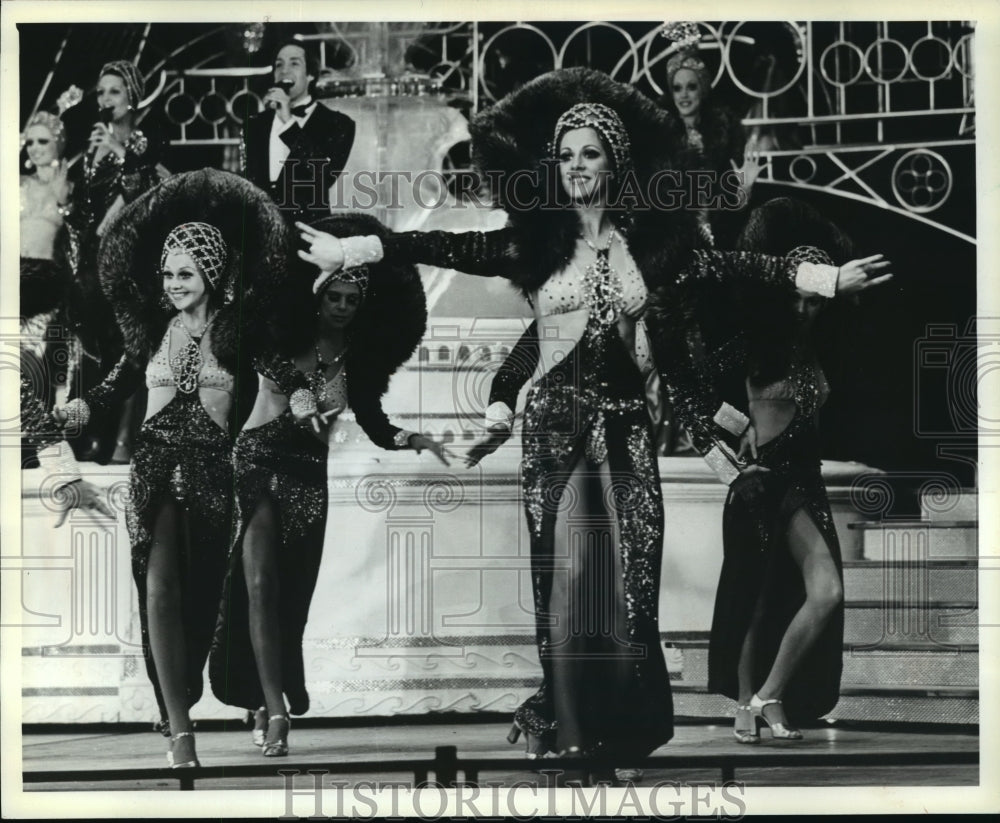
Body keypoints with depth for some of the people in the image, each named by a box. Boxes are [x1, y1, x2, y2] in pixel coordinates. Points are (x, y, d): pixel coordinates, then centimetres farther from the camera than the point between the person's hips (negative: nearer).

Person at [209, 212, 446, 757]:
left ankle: (268, 702, 21)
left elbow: (376, 428, 1)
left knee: (289, 594, 4)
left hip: (306, 475, 2)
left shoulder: (359, 362, 4)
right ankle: (275, 709, -20)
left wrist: (413, 440, -16)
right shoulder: (282, 340, 0)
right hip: (257, 461, -2)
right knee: (258, 584, -16)